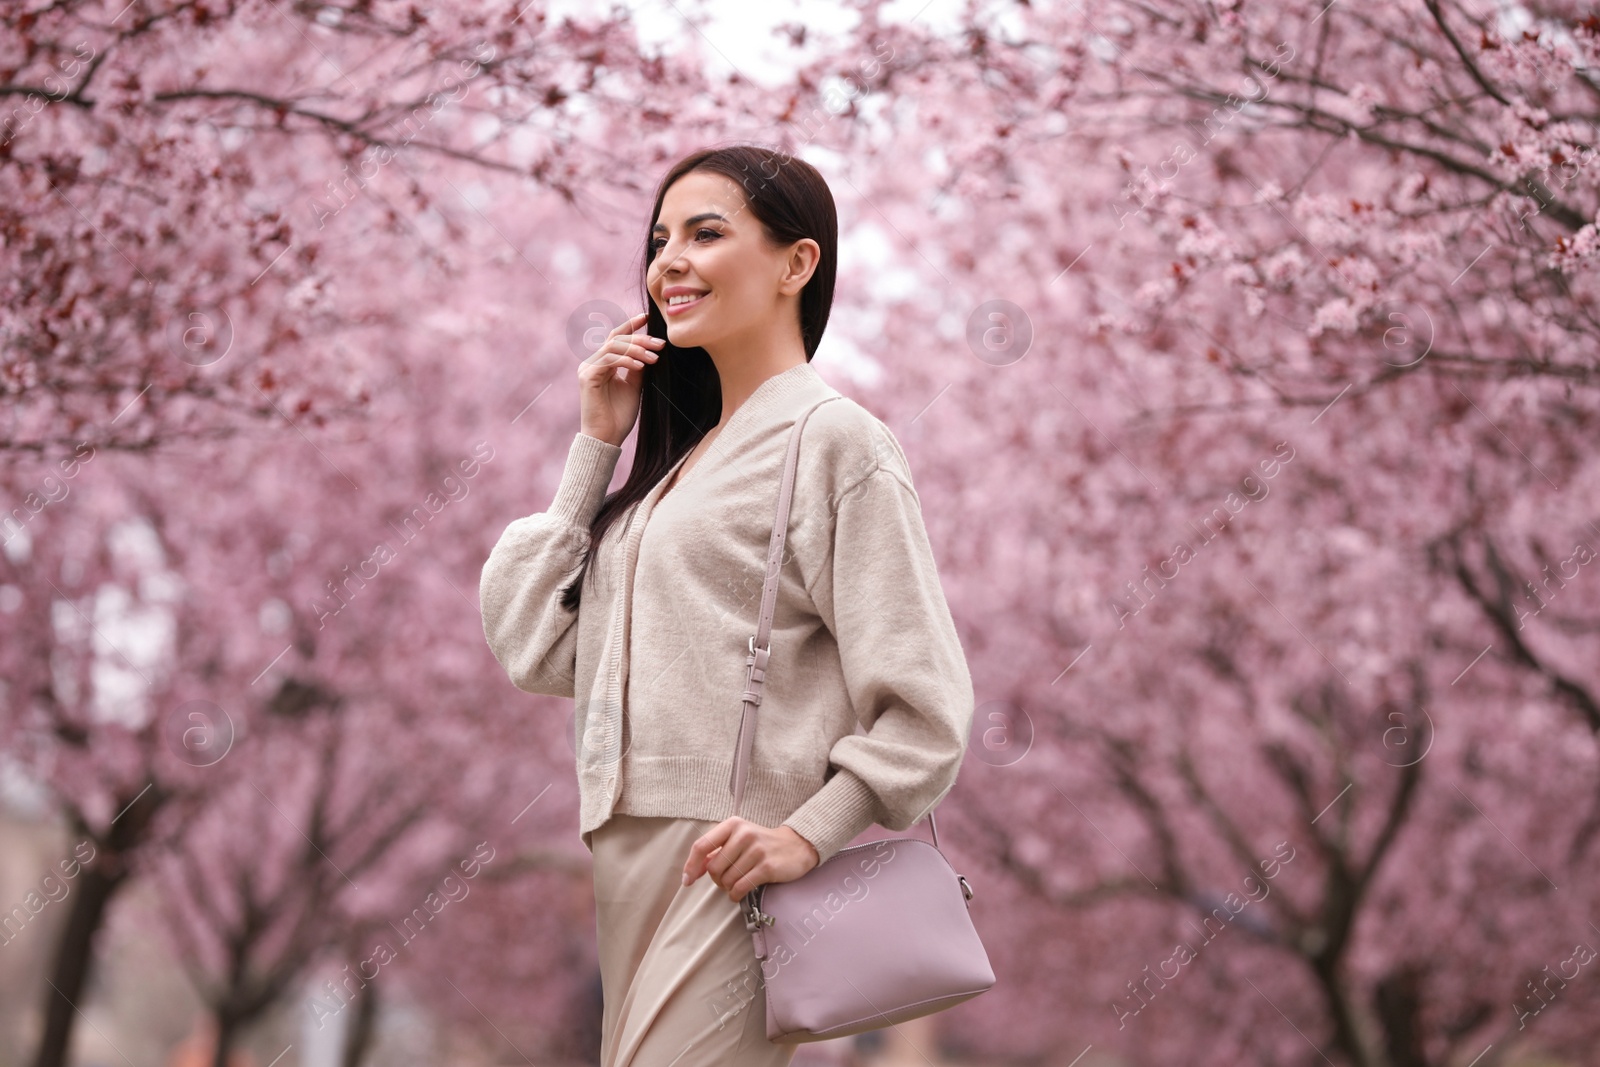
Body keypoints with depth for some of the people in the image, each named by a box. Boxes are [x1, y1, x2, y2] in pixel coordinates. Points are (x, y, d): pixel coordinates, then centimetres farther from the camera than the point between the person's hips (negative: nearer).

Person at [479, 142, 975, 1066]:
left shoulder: (835, 441, -4)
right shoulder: (677, 453, 19)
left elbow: (926, 709, -9)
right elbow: (535, 649, 10)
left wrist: (808, 835, -20)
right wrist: (597, 445, 10)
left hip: (732, 872, -8)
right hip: (634, 869, 8)